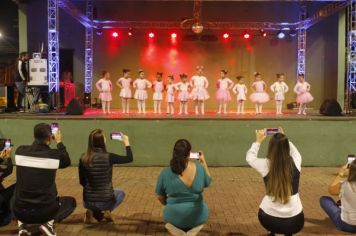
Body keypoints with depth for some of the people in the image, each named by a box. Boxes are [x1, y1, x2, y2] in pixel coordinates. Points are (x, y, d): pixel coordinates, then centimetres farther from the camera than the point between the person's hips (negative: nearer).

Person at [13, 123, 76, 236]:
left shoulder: (20, 151, -5)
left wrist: (40, 139, 27)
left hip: (19, 211, 4)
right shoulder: (55, 155, -13)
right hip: (44, 211, -3)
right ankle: (49, 223, -1)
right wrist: (59, 142, 19)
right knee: (71, 201, 25)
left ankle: (22, 224, 13)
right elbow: (67, 162, 11)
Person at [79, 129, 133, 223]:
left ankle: (92, 212, 10)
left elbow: (82, 182, 2)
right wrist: (127, 142, 12)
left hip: (88, 202, 3)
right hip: (106, 201, -3)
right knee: (120, 193, 32)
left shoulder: (83, 158, -10)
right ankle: (105, 211, 7)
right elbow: (129, 158, -3)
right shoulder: (109, 157, -19)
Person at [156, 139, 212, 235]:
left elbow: (160, 197, -4)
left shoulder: (165, 173, -17)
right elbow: (208, 182, 5)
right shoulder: (199, 168, -16)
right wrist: (204, 162, 14)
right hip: (198, 217, 0)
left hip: (174, 217, 0)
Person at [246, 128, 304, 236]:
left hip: (269, 220, -1)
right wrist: (284, 139, 26)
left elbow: (249, 157, 9)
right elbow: (295, 151, 18)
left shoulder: (266, 164, -13)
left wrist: (258, 141, 19)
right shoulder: (295, 163, -8)